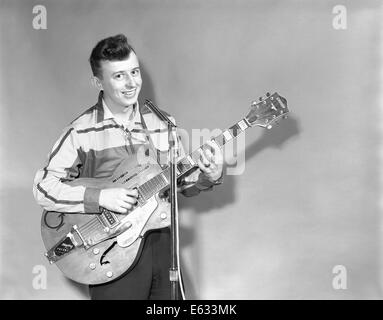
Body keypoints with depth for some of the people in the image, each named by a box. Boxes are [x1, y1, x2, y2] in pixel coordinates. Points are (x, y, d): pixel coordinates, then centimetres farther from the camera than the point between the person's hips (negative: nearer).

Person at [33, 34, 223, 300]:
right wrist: (100, 197, -22)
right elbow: (43, 187, -12)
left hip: (159, 245, 5)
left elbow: (181, 181, 11)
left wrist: (209, 177, -9)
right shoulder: (81, 132, -9)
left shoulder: (161, 123, 5)